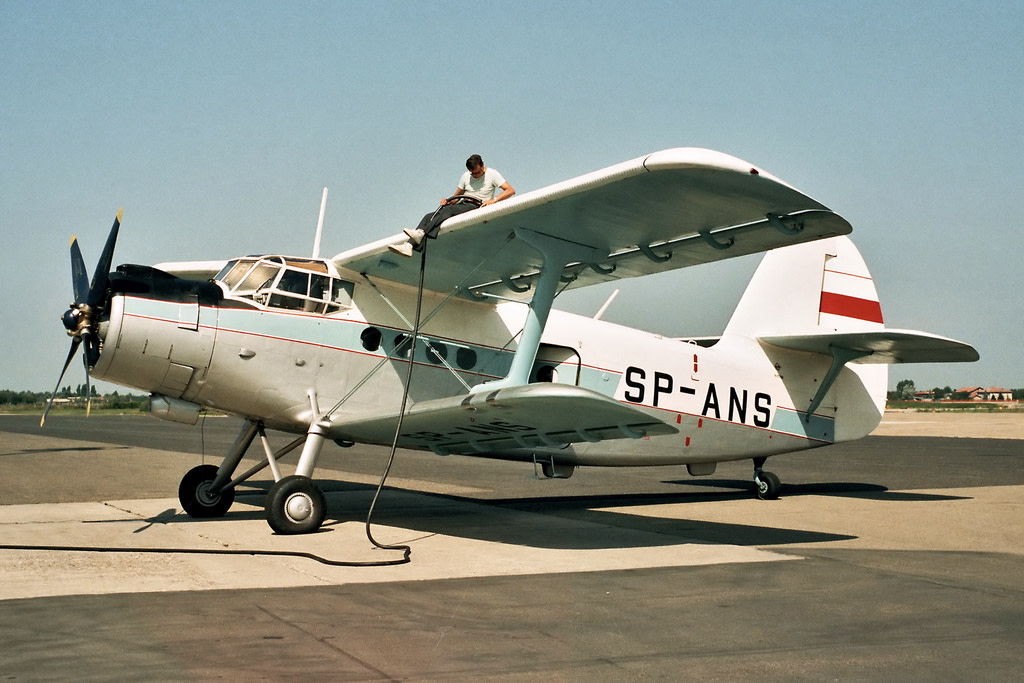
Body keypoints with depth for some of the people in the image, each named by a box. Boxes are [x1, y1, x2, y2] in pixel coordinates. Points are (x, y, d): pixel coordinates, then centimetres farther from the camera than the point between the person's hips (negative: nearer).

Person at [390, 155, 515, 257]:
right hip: (462, 205, 6)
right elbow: (456, 196, 23)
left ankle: (420, 233, -49)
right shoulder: (466, 176, 18)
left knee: (449, 210, -34)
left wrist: (493, 200, -20)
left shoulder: (492, 174, 3)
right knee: (429, 216, -17)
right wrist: (447, 200, -1)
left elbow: (511, 190, -5)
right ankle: (409, 246, -34)